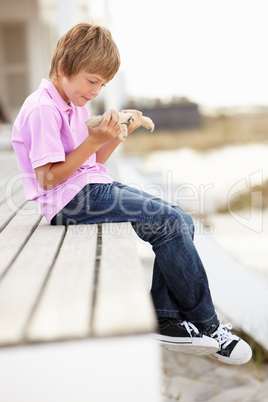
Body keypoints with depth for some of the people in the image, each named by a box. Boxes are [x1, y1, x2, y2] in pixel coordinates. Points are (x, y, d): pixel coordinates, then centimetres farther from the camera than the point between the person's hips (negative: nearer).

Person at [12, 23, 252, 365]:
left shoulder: (75, 105, 18)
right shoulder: (42, 109, -12)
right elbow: (48, 178, -18)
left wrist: (118, 133, 6)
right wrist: (94, 140, -17)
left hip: (94, 187, 10)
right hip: (72, 200, -10)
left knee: (182, 222, -3)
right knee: (169, 221, -20)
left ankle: (165, 318, -4)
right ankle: (205, 325, -7)